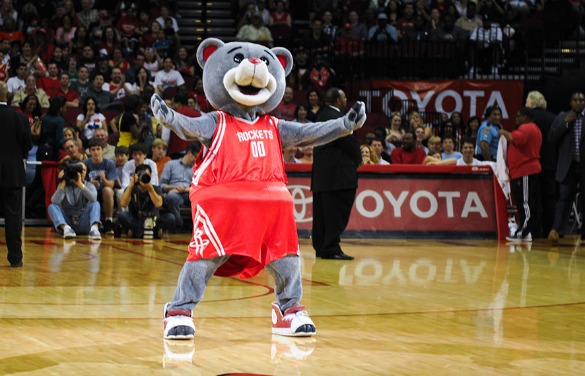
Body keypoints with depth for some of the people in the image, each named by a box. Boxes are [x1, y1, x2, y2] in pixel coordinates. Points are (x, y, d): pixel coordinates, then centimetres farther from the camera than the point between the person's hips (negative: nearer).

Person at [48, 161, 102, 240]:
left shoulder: (89, 186, 9)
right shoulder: (65, 186, 9)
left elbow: (93, 198, -16)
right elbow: (54, 202, -10)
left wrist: (81, 185, -24)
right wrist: (62, 184, -16)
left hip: (83, 225, -1)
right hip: (67, 222, 1)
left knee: (95, 203, -19)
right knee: (52, 206, -20)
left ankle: (94, 228, -48)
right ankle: (66, 228, -48)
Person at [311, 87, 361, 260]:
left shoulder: (322, 115, 16)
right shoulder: (335, 117, -15)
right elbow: (348, 141, -16)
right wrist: (358, 159, 1)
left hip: (321, 174, 10)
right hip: (337, 174, -10)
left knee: (322, 212, 11)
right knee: (336, 212, -7)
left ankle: (321, 247, 15)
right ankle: (331, 249, -8)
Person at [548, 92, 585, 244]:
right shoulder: (562, 117, 9)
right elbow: (552, 139, 0)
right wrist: (566, 122, -8)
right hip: (568, 165, 0)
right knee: (564, 197, -8)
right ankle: (556, 230, -16)